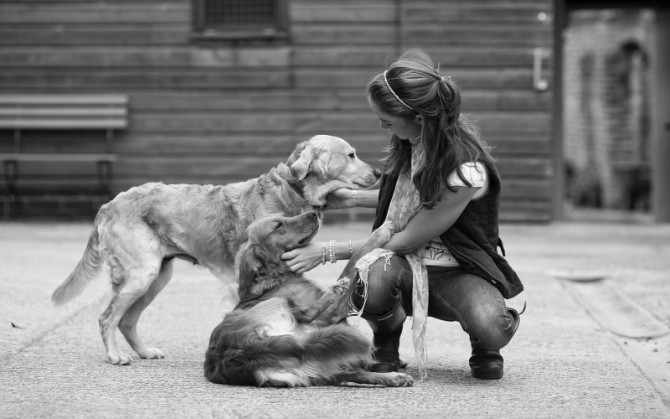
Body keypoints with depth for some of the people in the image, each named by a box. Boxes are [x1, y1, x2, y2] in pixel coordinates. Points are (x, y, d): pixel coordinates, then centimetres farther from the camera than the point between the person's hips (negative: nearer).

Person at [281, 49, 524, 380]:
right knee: (373, 279, -35)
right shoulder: (412, 142, -7)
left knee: (491, 331, -37)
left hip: (459, 271, -4)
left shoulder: (466, 170, -28)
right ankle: (385, 347, 0)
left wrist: (328, 252, -16)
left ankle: (483, 347, 4)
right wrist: (353, 199, 5)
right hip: (404, 265, 4)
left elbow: (407, 240, -20)